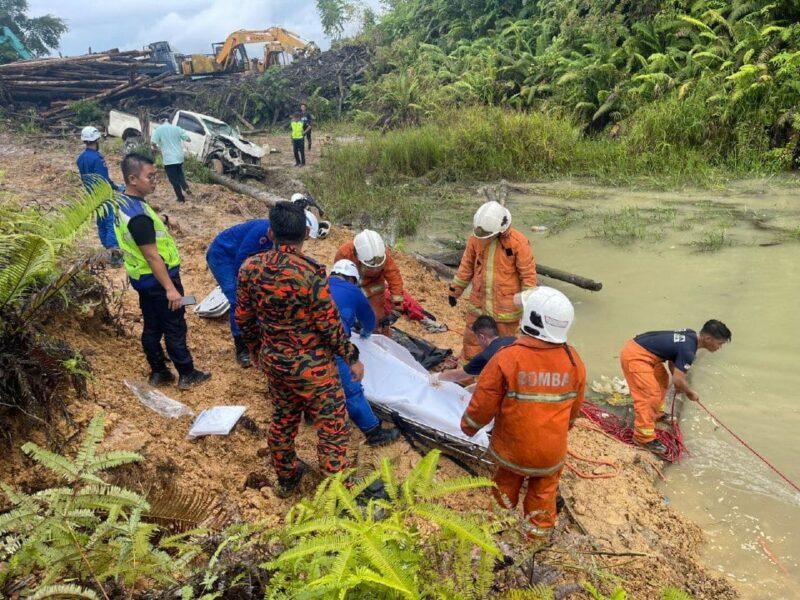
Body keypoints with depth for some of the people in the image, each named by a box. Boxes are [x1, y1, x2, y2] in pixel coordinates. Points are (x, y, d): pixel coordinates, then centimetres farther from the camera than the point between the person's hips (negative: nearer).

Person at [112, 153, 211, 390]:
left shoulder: (122, 202, 2)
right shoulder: (138, 215, -29)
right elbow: (152, 256, -27)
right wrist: (170, 288, -24)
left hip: (141, 278, 9)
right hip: (157, 279, -9)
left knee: (151, 327, 18)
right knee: (175, 328, 5)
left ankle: (158, 372, 30)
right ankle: (187, 375, 18)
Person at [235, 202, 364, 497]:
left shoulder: (250, 268, -8)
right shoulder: (310, 272, -26)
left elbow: (243, 319, 2)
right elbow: (330, 325, -19)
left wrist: (257, 351, 20)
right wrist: (352, 358, -5)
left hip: (273, 361, 6)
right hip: (311, 366, -6)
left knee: (283, 420, 26)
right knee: (332, 427, 12)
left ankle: (286, 477, 46)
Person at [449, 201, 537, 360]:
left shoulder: (518, 242, -18)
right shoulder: (476, 238, -6)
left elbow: (528, 274, -12)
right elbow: (466, 266, 7)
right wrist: (455, 291, 13)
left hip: (506, 308, -4)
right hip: (479, 303, 4)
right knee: (471, 341, 16)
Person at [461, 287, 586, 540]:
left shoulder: (507, 358, -26)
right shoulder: (574, 362, -12)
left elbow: (484, 404, -17)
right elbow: (574, 408, 4)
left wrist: (469, 426, 3)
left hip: (512, 448, -2)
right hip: (552, 452, 2)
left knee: (507, 480, 27)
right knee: (544, 490, 26)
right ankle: (540, 527, 44)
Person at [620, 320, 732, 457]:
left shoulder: (690, 336, 7)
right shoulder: (688, 349, -21)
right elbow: (678, 379, -19)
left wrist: (680, 384, 15)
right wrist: (690, 392, 0)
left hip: (639, 349, 10)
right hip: (634, 356, -10)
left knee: (662, 380, 26)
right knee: (650, 395, -10)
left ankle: (657, 414, 43)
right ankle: (644, 437, -4)